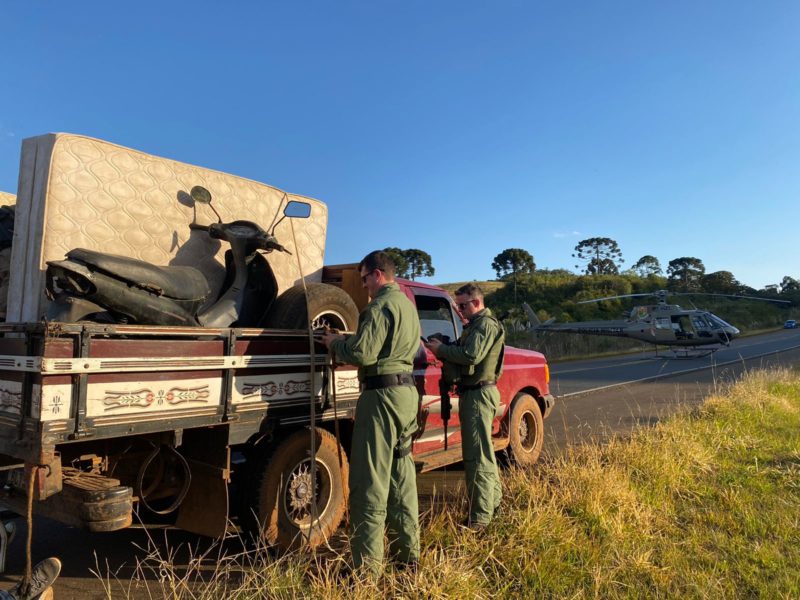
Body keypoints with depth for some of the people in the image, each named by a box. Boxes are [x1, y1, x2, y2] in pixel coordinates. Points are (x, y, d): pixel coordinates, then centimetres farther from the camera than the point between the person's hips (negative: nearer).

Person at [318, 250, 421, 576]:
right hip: (407, 391, 10)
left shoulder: (382, 305, -13)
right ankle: (408, 552, 26)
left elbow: (362, 353, -19)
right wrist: (345, 339, 14)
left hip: (382, 394, -10)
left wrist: (334, 343, -2)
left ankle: (368, 566, 2)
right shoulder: (407, 304, 17)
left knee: (370, 480, -4)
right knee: (401, 475, 16)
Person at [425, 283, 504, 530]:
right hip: (473, 392, 11)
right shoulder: (475, 325, 21)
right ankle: (493, 499, 35)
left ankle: (480, 517, -3)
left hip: (479, 394, -11)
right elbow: (463, 355, 18)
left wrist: (442, 349, -15)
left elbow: (471, 355, -26)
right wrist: (443, 350, -1)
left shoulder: (485, 325, -12)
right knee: (482, 451, 21)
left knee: (477, 456, -8)